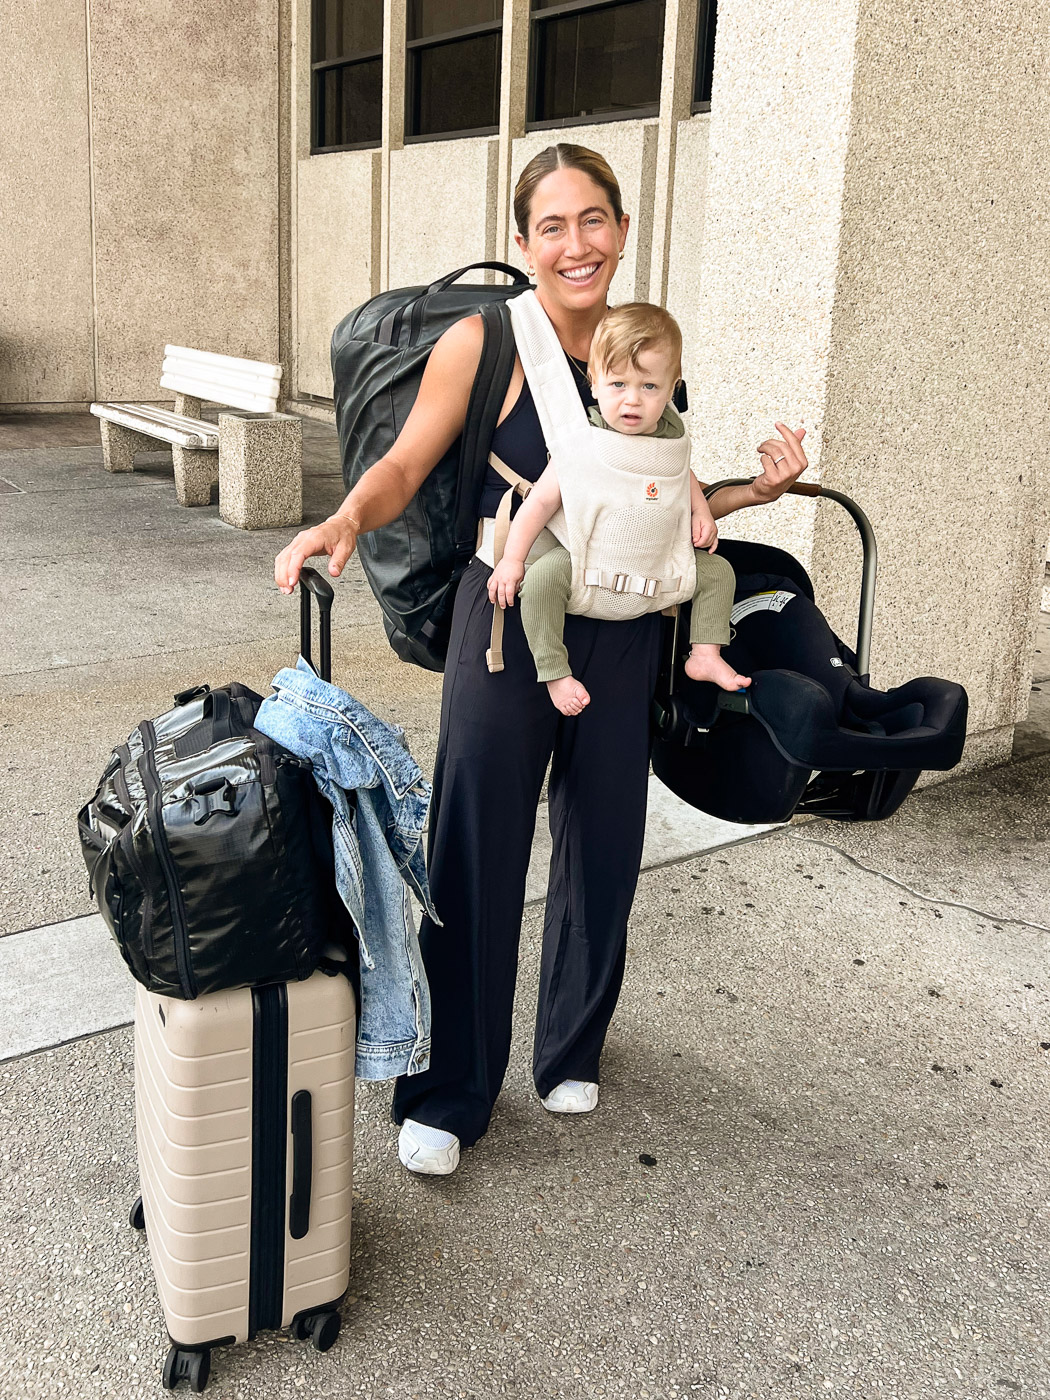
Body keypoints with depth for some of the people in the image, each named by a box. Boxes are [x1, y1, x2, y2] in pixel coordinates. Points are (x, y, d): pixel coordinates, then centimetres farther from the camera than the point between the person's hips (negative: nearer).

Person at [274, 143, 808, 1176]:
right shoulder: (485, 342, -7)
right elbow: (403, 467, -10)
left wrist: (755, 490, 3)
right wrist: (346, 520, -30)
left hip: (620, 636, 4)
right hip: (507, 625, -4)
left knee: (602, 848, 13)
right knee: (474, 857, -1)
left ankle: (572, 1050, 37)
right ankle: (446, 1094, 18)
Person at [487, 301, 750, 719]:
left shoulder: (672, 435, 0)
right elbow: (541, 500, -13)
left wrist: (701, 511, 6)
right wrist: (511, 559, -17)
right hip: (585, 565, -5)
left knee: (718, 571, 5)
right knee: (542, 575, -32)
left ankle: (705, 656, 15)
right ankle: (554, 672, -21)